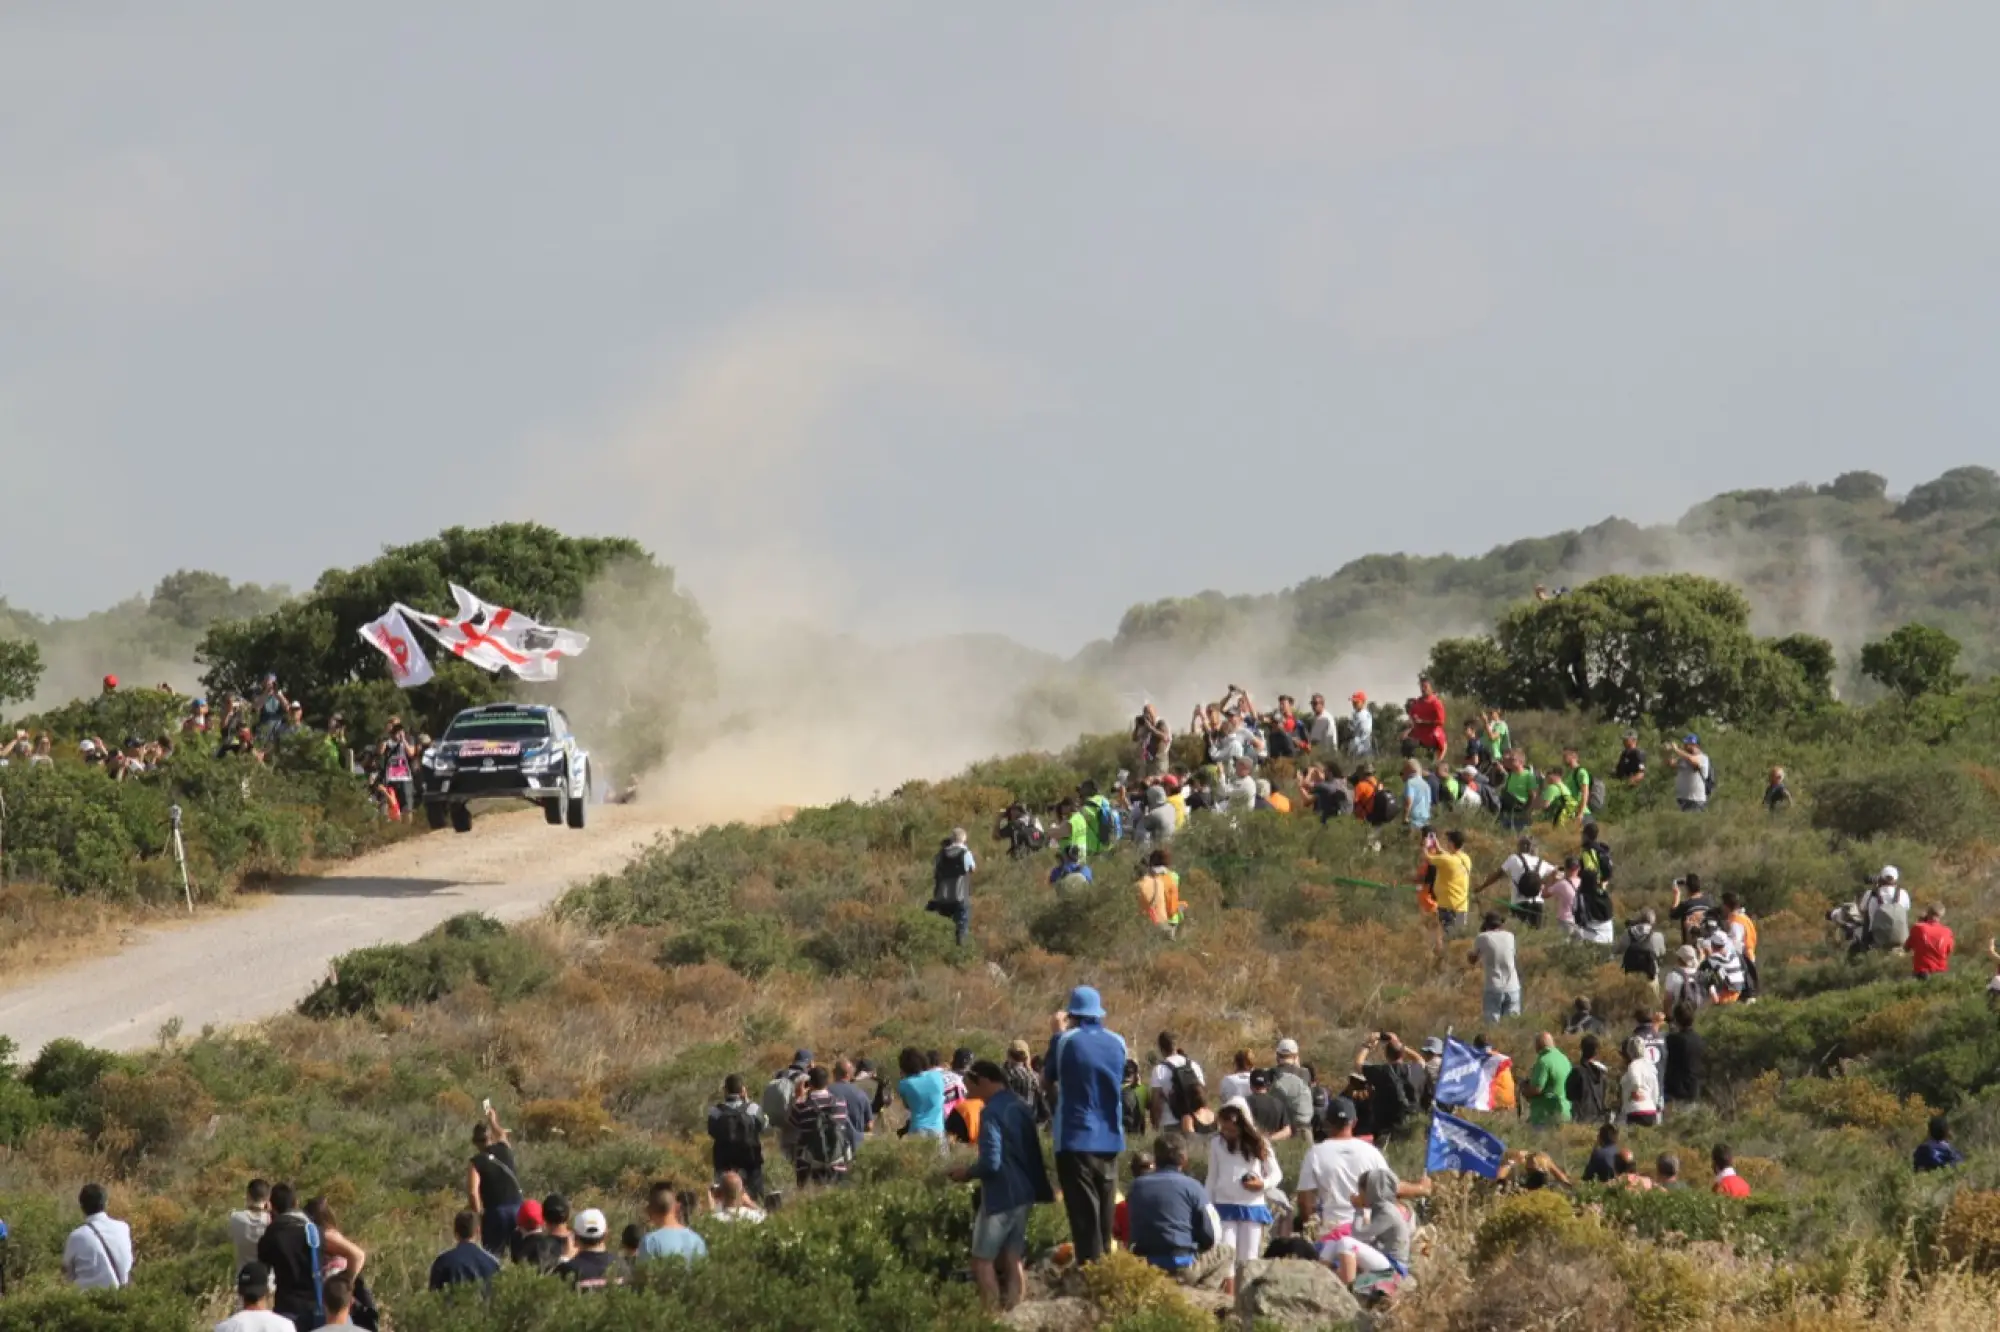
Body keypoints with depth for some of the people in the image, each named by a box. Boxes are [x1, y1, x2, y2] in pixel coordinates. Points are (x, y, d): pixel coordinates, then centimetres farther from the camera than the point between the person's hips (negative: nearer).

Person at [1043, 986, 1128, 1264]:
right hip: (1110, 1139, 4)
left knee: (1084, 1214, -5)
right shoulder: (1117, 1043, 4)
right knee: (1105, 1215, 13)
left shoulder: (1066, 1041, -8)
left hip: (1075, 1139, -4)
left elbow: (1047, 1081, 5)